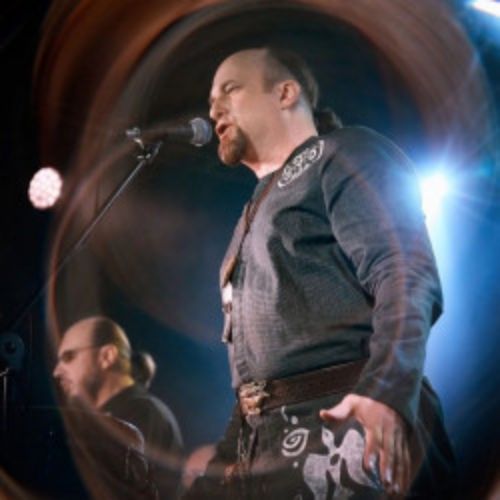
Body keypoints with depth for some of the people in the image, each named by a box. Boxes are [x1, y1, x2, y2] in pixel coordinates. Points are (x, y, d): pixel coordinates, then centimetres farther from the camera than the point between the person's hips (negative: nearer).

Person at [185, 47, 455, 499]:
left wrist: (386, 393, -26)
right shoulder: (260, 210, 29)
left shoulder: (344, 155, 4)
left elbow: (406, 276, -11)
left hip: (341, 420, -8)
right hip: (260, 436, 8)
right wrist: (227, 459, 20)